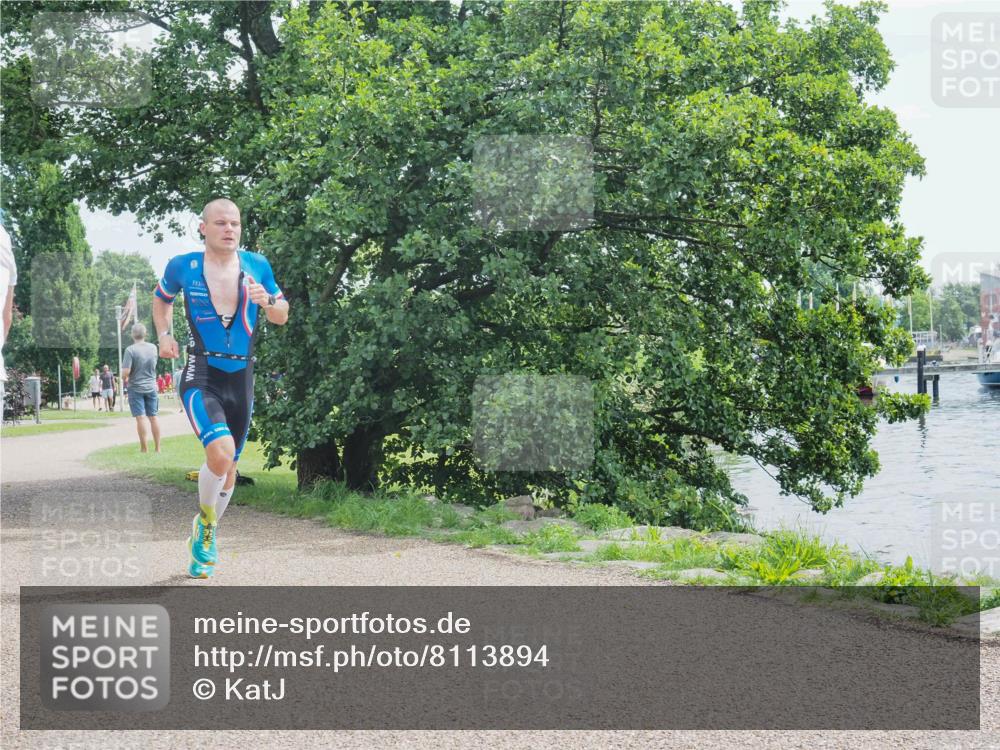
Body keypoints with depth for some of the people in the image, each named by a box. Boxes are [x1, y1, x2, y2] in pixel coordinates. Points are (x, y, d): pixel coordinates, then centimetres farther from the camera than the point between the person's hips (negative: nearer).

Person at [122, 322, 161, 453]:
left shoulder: (130, 350, -14)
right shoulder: (153, 348, 1)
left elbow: (125, 372, -18)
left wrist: (124, 379, 2)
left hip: (135, 388, -4)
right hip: (151, 387, 4)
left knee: (141, 418, -2)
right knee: (153, 417, 9)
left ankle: (144, 448, 0)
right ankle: (157, 447, 12)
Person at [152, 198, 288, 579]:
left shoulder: (257, 265, 2)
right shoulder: (182, 266, -2)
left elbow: (282, 317, 11)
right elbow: (161, 299, 18)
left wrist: (267, 301, -11)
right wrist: (165, 336, 2)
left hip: (241, 379, 4)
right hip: (201, 376, -3)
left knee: (229, 465, 12)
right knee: (220, 451, -26)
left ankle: (204, 537, 35)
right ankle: (205, 522, 0)